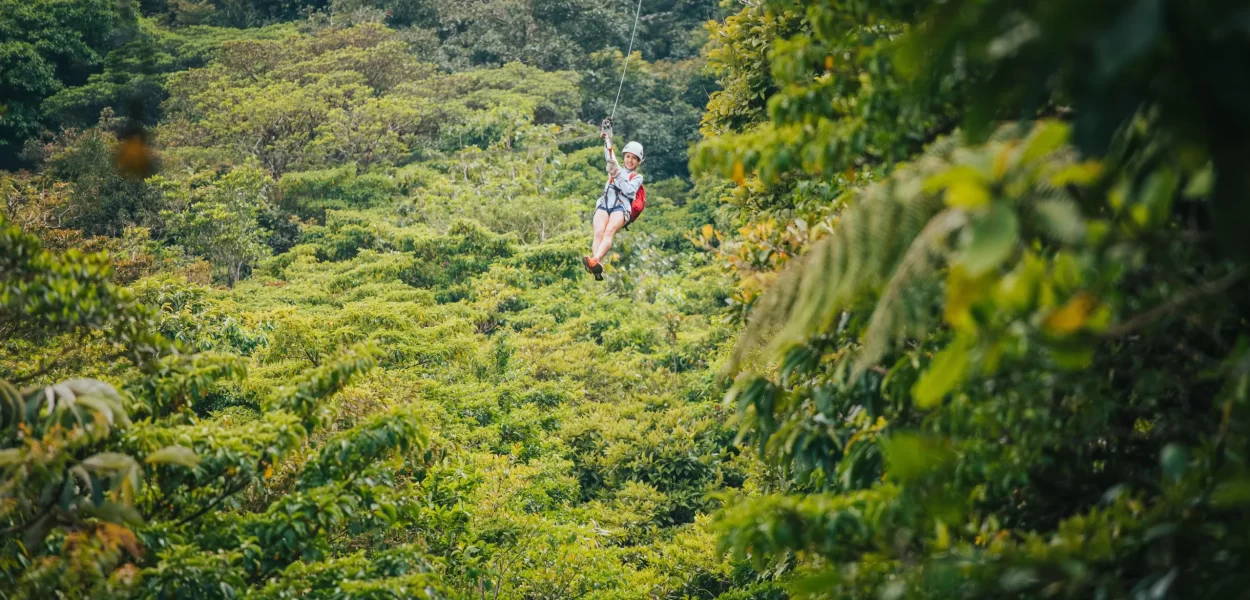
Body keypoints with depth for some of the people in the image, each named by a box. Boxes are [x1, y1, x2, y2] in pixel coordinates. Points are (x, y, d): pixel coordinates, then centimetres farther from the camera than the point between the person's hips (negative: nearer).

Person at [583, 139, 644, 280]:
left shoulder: (637, 177, 22)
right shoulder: (617, 169, 33)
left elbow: (629, 191, 4)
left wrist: (618, 176, -5)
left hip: (621, 206, -3)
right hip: (604, 204, 3)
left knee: (609, 231, -34)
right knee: (599, 232, -29)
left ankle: (595, 261, -58)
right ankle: (597, 270, -49)